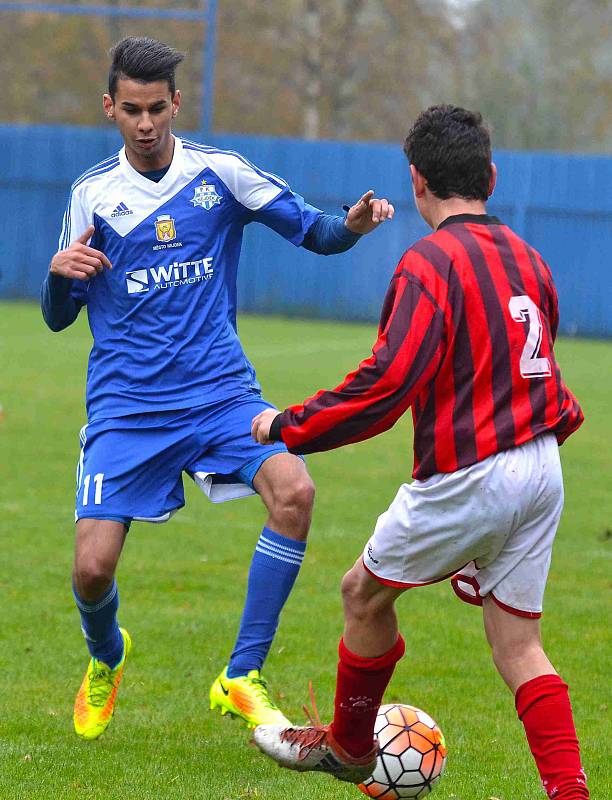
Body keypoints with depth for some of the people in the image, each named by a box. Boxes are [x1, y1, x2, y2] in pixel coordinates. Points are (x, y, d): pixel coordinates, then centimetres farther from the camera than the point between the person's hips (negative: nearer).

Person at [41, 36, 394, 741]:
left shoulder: (220, 173, 2)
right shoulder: (92, 193, 5)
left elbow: (311, 231, 6)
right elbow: (58, 316, 10)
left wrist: (351, 226, -17)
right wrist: (60, 274, -12)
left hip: (220, 390, 0)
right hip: (126, 405, 0)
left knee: (293, 491, -27)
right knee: (92, 568, -10)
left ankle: (243, 676, -16)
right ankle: (105, 659, 28)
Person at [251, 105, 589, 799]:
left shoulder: (430, 263, -13)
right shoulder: (526, 257, 11)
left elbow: (385, 385, -20)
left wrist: (286, 426, -11)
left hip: (469, 476, -7)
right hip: (542, 473, 7)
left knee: (364, 592, 15)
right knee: (518, 644, 10)